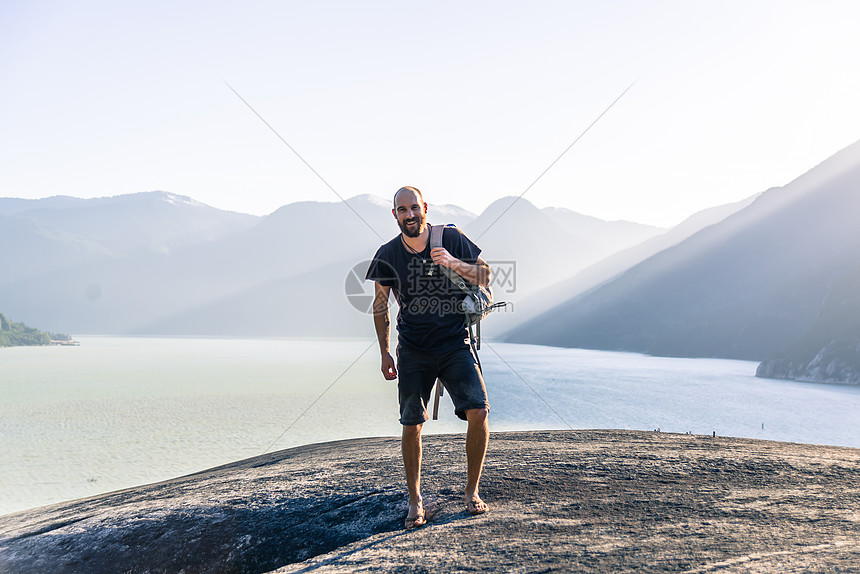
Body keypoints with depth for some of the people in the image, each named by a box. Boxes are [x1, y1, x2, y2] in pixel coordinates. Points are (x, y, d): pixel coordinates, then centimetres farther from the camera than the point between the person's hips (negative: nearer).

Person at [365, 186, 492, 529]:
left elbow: (485, 278, 1)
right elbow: (380, 304, 10)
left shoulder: (451, 239, -5)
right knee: (411, 426, -1)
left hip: (455, 344, 0)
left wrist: (453, 263, -18)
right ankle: (415, 502, 16)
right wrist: (384, 352, 10)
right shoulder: (387, 255, -3)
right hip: (413, 351, 1)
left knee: (478, 412, -12)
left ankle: (472, 492, 8)